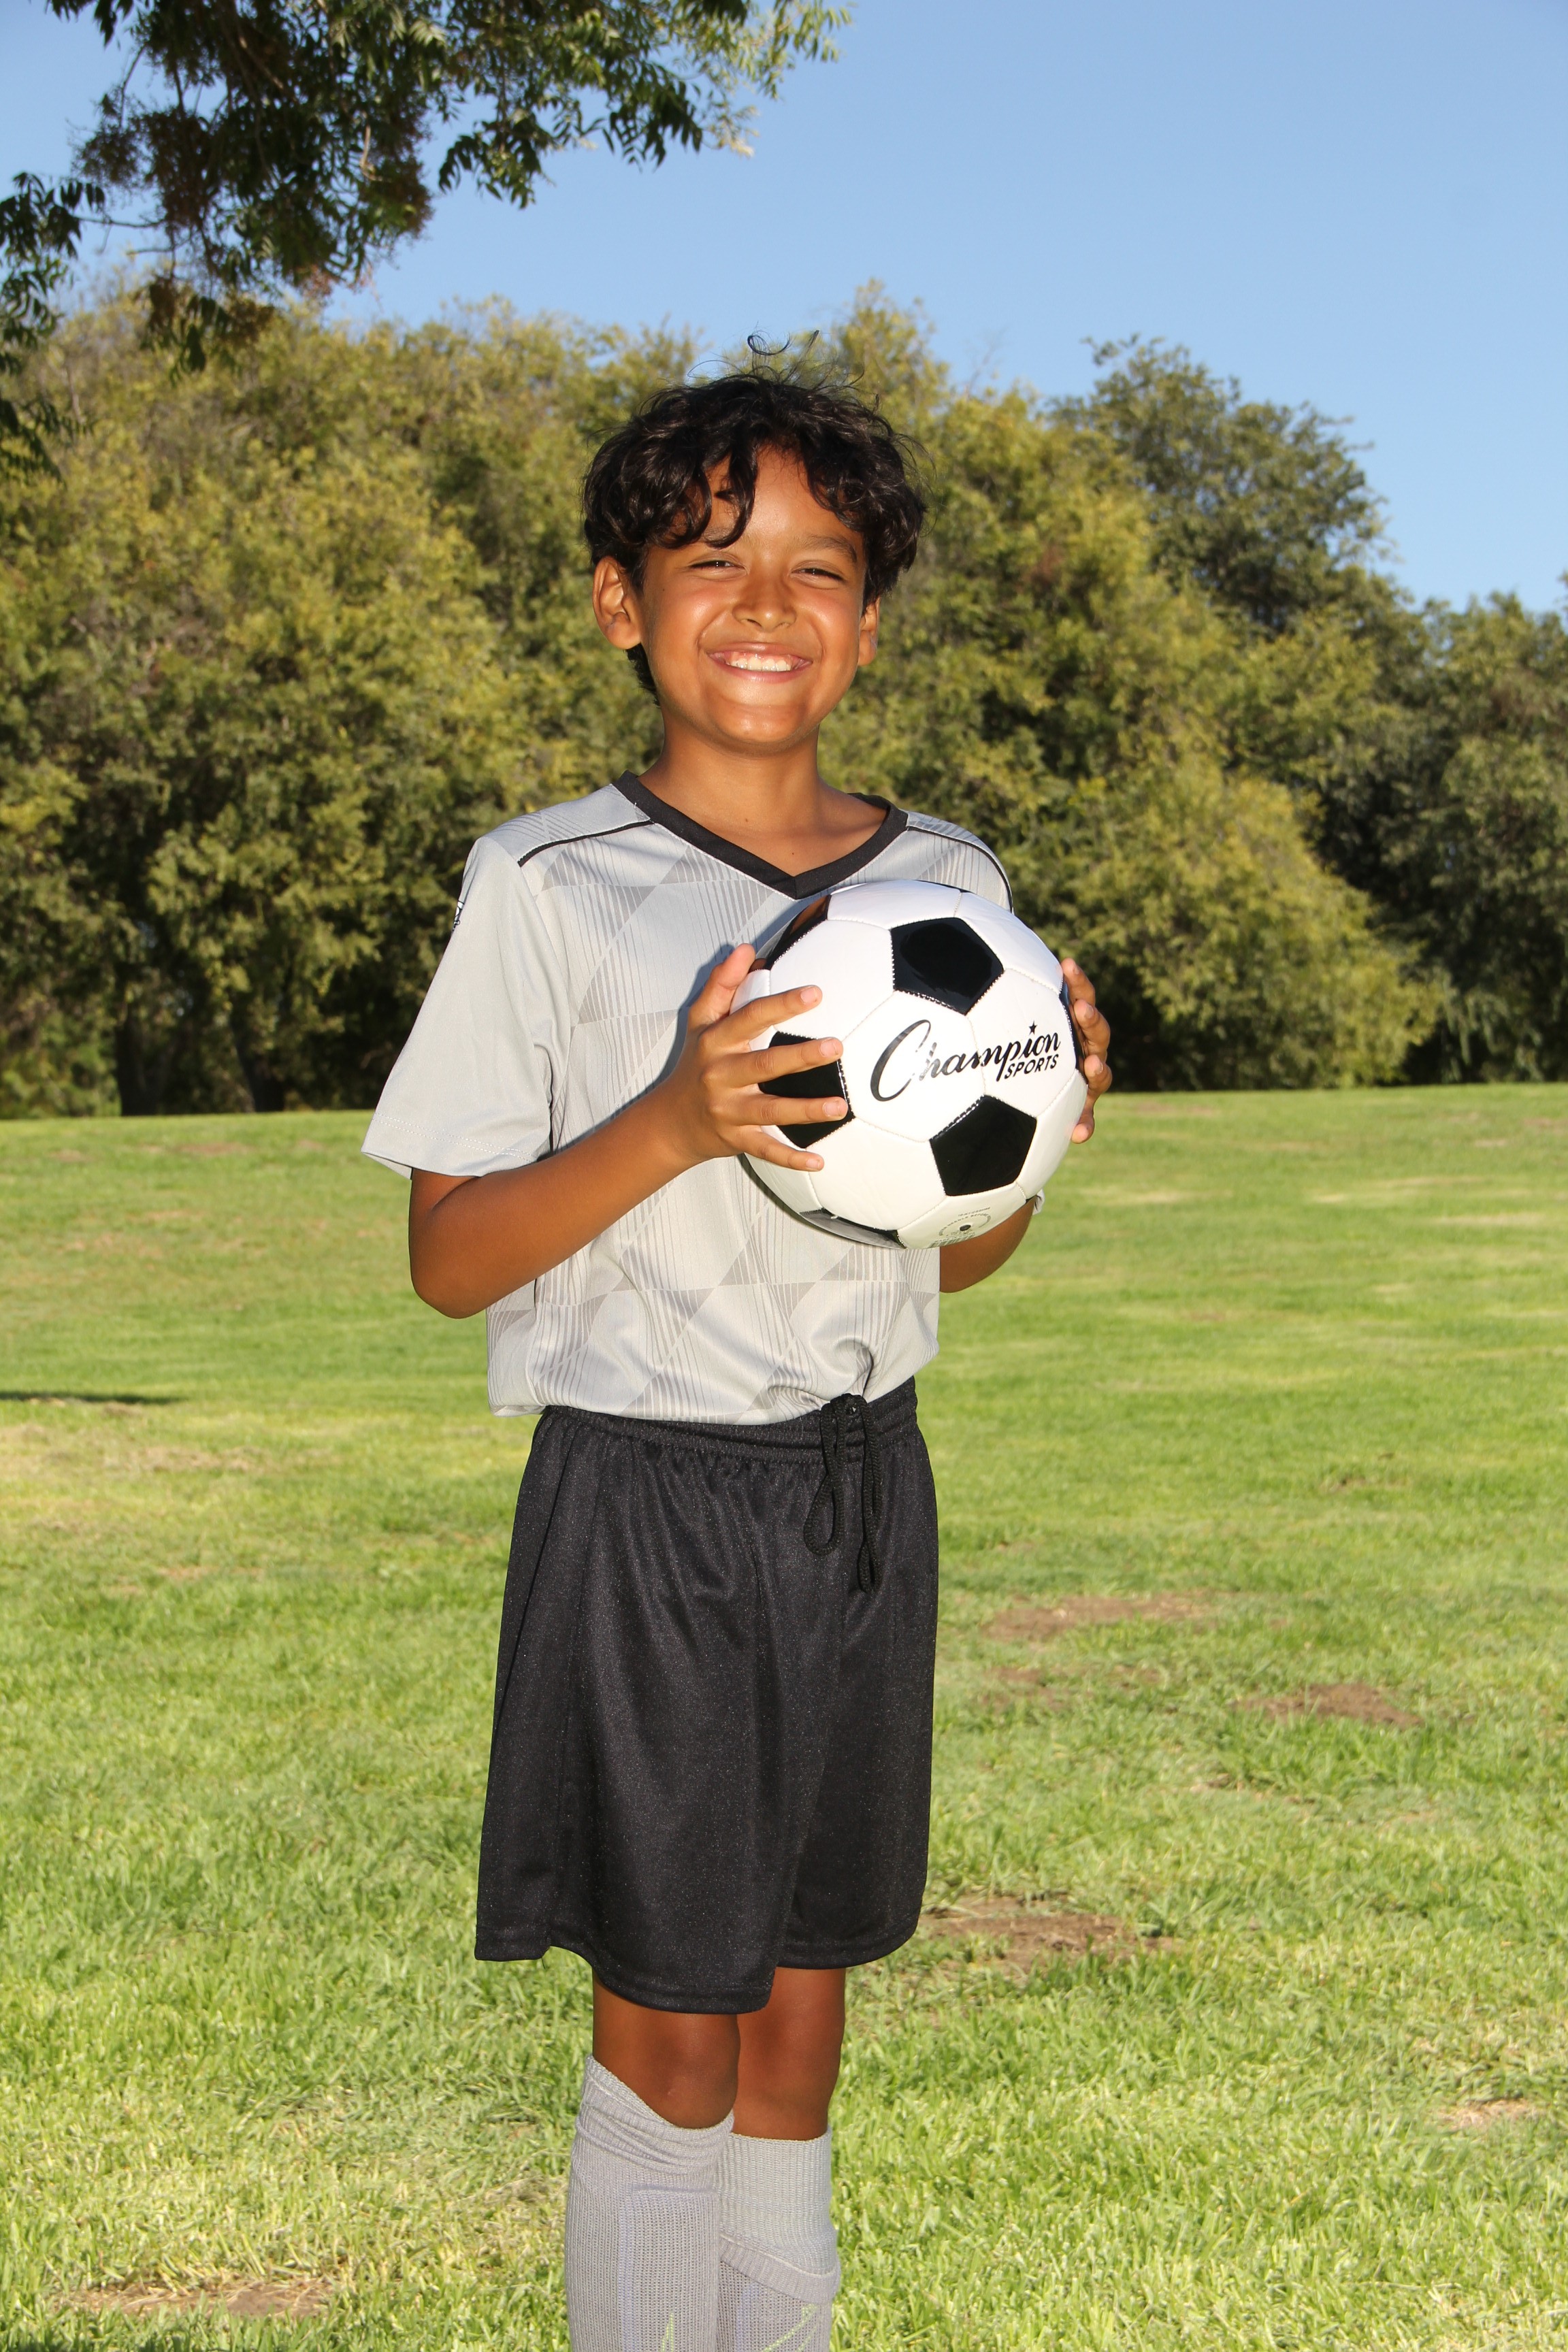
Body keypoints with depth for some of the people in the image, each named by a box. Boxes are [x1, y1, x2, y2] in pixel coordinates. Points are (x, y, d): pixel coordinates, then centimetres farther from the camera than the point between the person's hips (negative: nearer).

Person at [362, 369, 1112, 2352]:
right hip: (647, 1502, -4)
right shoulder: (548, 886, -8)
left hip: (865, 1494, 4)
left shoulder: (948, 883, 6)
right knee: (673, 2028, 2)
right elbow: (449, 1258, -9)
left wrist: (1035, 1129, -8)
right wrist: (676, 1123, -24)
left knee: (801, 2002, 12)